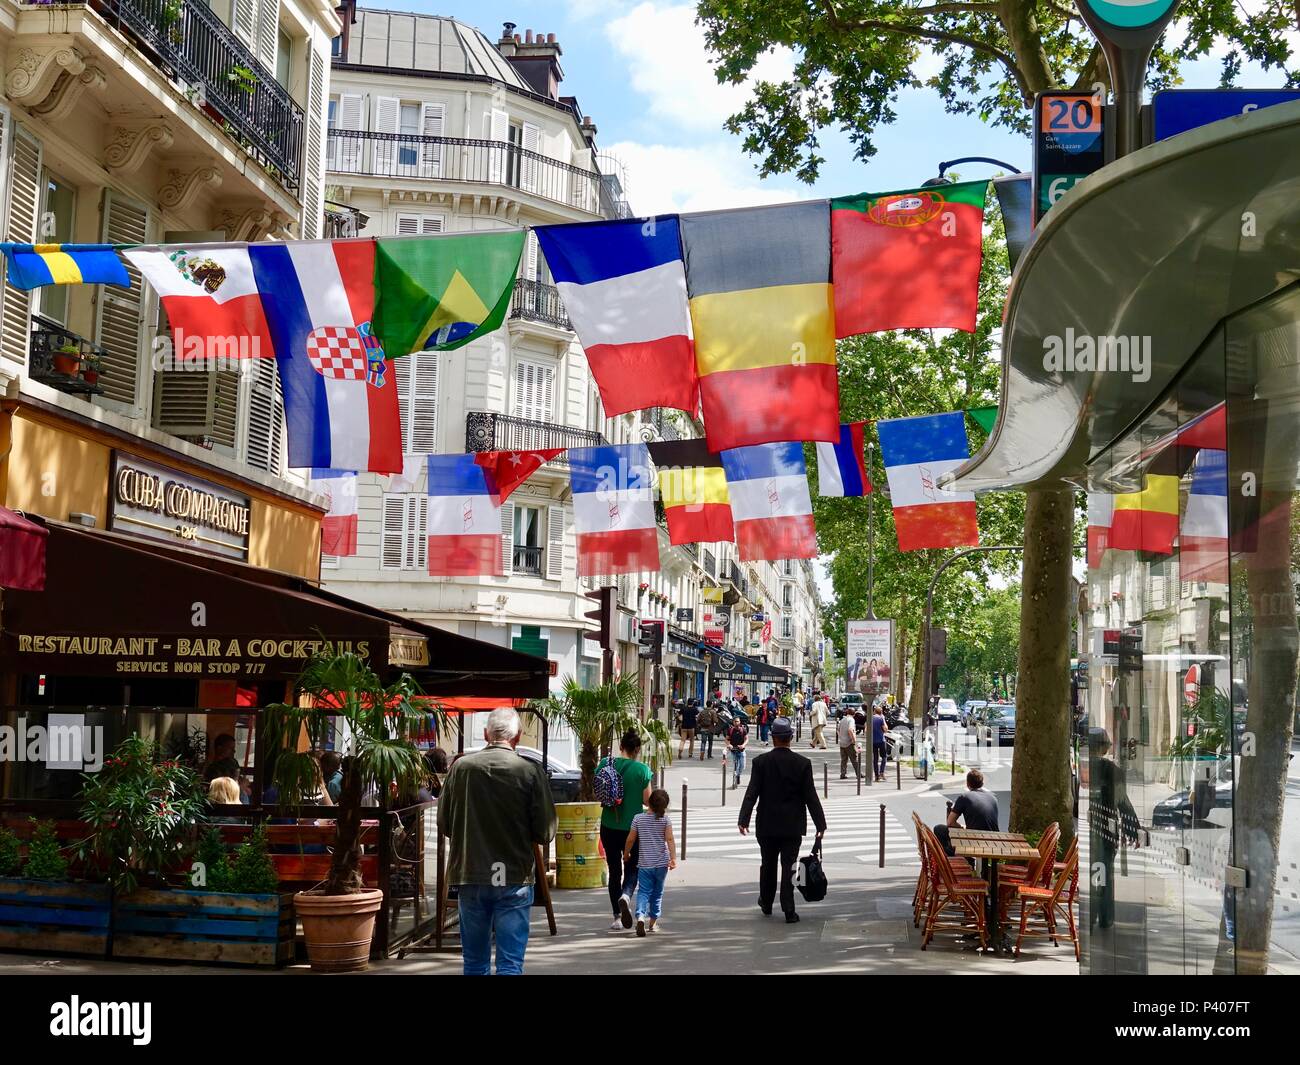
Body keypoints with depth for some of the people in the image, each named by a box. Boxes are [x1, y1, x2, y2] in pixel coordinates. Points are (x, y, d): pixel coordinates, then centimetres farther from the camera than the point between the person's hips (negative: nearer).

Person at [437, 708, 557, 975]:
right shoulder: (530, 771, -10)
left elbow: (444, 825, 4)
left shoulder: (460, 767, -3)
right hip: (514, 876, -3)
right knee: (510, 963, 2)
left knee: (474, 963, 14)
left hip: (469, 876, 3)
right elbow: (545, 832, -8)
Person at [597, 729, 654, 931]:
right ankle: (626, 896, -19)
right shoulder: (642, 770, -11)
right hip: (632, 827, -2)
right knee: (632, 868, 11)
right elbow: (647, 800, -8)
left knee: (614, 870, 13)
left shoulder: (605, 763, -3)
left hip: (609, 826, 2)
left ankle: (617, 916, 14)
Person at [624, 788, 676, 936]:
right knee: (657, 893, 16)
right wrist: (673, 858, -18)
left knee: (643, 891, -2)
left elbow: (630, 839, 2)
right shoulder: (665, 820, -4)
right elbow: (669, 839, -15)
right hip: (661, 863, 0)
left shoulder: (638, 818, -1)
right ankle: (653, 922, 24)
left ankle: (640, 917, -27)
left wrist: (626, 854, 18)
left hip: (644, 864, 0)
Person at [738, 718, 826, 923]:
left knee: (768, 864, 16)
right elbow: (811, 796, -5)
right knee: (788, 866, 3)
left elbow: (752, 793, -11)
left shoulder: (761, 762, -7)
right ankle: (789, 910, -2)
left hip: (767, 825, 1)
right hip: (793, 825, -1)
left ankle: (766, 903, 31)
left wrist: (744, 819, -11)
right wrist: (820, 823, 0)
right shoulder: (802, 763, -6)